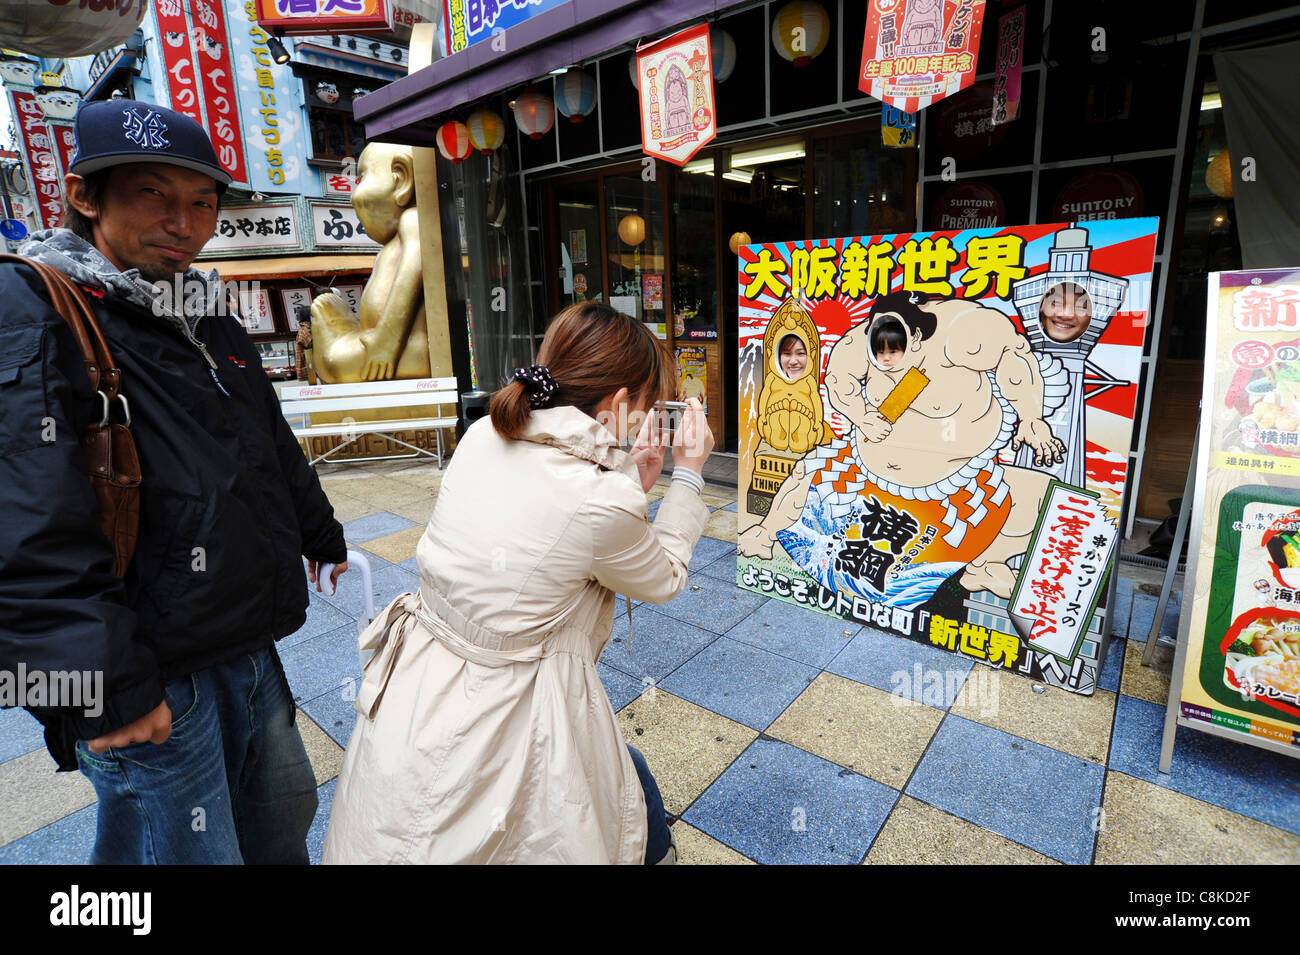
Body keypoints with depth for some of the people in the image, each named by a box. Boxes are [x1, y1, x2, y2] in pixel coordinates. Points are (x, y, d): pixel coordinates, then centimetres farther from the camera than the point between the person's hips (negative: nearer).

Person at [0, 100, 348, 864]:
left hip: (248, 650, 8)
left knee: (284, 817, 23)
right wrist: (107, 688, -23)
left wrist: (321, 536, 31)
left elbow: (275, 447, 22)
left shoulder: (209, 316, 12)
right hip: (152, 688, -7)